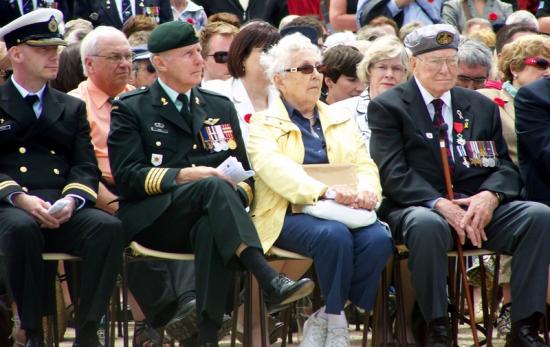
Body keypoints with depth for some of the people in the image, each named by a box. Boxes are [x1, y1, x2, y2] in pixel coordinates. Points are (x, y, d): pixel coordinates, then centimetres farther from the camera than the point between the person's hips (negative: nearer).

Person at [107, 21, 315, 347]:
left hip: (204, 219, 3)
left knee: (213, 228, -37)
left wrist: (238, 193, -6)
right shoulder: (130, 109, 9)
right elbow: (127, 175, -3)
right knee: (214, 187, -35)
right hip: (153, 219, -3)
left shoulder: (221, 107, 22)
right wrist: (184, 176, -18)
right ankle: (270, 280, -51)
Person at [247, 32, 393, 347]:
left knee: (379, 238, -27)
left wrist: (366, 190, -14)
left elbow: (365, 165, 13)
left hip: (343, 211, 5)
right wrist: (325, 190, -28)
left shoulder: (341, 121, 24)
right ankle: (336, 320, -18)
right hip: (290, 214, -4)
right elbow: (274, 167, -12)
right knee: (334, 235, -36)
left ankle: (325, 320, -16)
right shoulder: (264, 124, 7)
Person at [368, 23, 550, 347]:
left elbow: (505, 166, 13)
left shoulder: (482, 107, 19)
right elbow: (394, 173, -7)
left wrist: (490, 196, -12)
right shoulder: (387, 107, 5)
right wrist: (440, 205, -22)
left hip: (479, 207, 4)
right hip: (419, 207, -4)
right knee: (428, 225, -40)